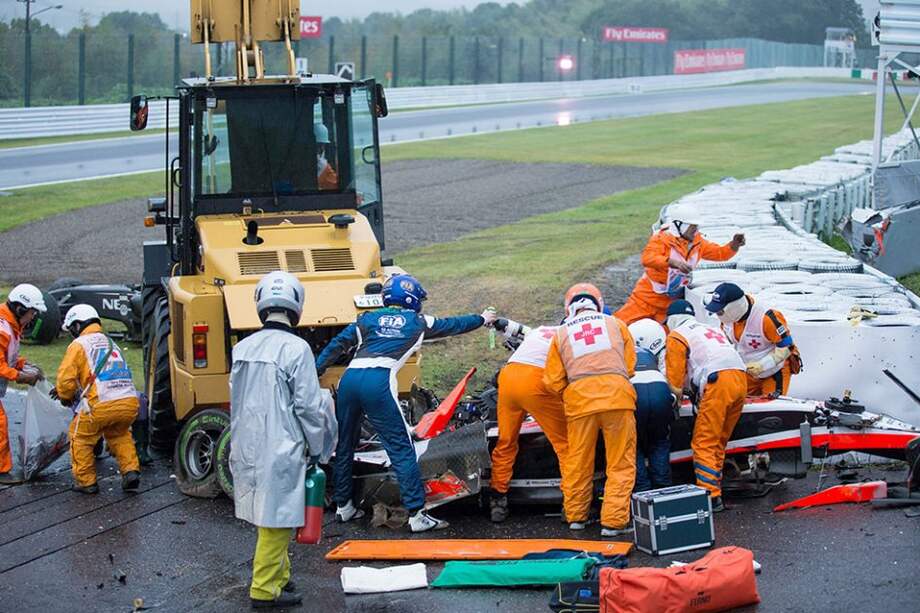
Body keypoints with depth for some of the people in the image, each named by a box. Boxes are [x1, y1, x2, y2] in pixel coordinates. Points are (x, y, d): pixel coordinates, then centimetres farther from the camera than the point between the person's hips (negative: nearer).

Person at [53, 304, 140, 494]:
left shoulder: (79, 345, 5)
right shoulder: (110, 343, 28)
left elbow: (66, 379, -4)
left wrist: (65, 397, 18)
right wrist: (65, 388, 36)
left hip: (102, 405, -6)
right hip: (130, 402, 6)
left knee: (81, 438, 17)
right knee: (119, 435, 33)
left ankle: (86, 481, 19)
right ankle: (130, 471, 18)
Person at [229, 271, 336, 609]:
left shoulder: (243, 348, 6)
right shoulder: (296, 349, -14)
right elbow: (309, 407, -11)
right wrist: (317, 450, 1)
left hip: (247, 448, 7)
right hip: (280, 449, -7)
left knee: (268, 516, 18)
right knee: (275, 519, 1)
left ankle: (279, 577, 29)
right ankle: (264, 590, 4)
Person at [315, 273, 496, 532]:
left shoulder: (368, 319, 23)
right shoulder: (418, 322, 20)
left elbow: (338, 345, 16)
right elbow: (453, 325, 35)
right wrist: (483, 319, 51)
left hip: (349, 378, 4)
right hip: (378, 382, -4)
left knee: (344, 445, 19)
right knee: (401, 449, -1)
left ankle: (343, 506, 28)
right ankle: (416, 515, -5)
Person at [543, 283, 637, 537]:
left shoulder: (562, 333, 16)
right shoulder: (616, 324, 17)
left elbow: (553, 382, 12)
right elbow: (630, 366, 16)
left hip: (579, 399, 1)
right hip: (617, 393, -1)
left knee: (577, 462, 14)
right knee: (620, 463, 4)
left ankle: (576, 516, 26)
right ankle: (613, 521, -1)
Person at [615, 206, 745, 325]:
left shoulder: (697, 242, 2)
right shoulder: (662, 239, -19)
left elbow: (719, 253, 9)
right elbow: (647, 258, -35)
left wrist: (734, 245, -11)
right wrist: (673, 262, -49)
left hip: (671, 300, 5)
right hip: (649, 295, -5)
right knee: (626, 321, -7)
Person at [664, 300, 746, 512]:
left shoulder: (676, 336, 10)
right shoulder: (710, 329, 33)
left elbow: (675, 378, 4)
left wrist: (676, 396, 22)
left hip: (718, 381, -7)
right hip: (740, 378, 7)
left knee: (704, 444, -7)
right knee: (719, 442, 14)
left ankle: (711, 496, -15)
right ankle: (714, 490, 14)